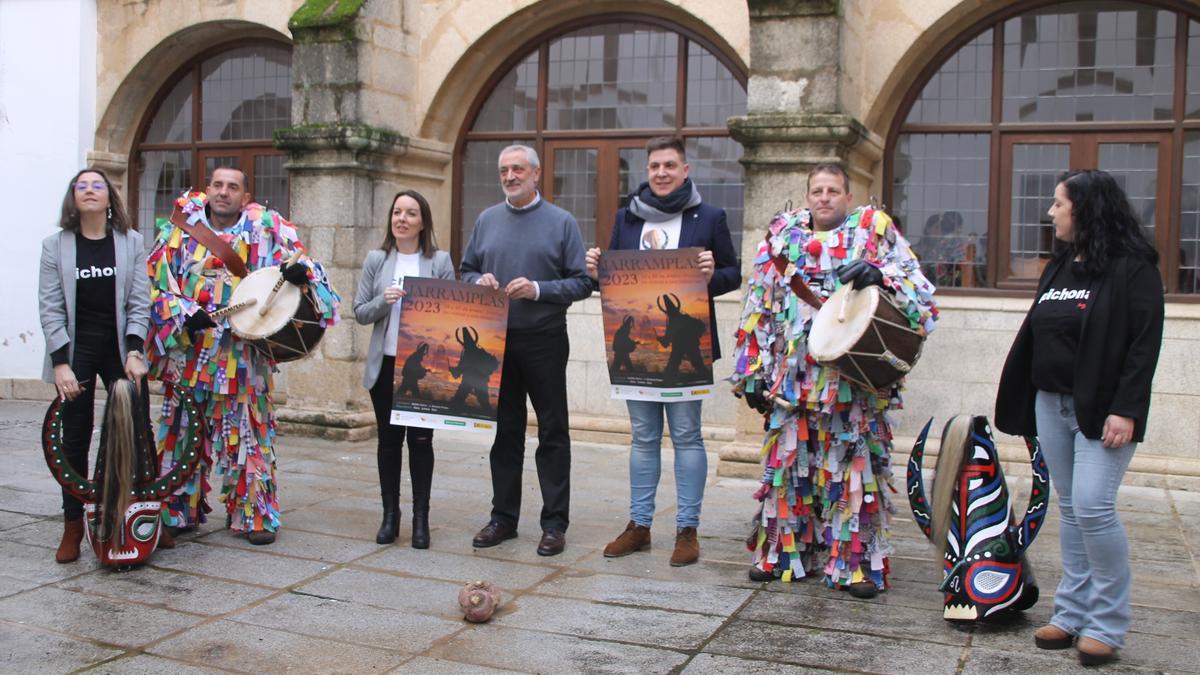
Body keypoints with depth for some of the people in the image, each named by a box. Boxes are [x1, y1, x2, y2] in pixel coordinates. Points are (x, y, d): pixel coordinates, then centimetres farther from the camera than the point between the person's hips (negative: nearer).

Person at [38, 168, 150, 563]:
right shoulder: (55, 245, 1)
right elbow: (50, 308, -3)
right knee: (74, 439, 6)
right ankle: (73, 525, 15)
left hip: (121, 349, 0)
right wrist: (60, 363, -10)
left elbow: (140, 303, -1)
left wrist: (134, 352, -11)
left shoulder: (131, 242, 2)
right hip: (75, 352, 0)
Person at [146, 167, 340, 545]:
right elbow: (158, 283, 2)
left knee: (247, 432, 3)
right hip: (188, 353, 1)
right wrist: (185, 315, -14)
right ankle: (179, 511, 21)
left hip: (242, 355, -1)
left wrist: (300, 270, -19)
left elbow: (298, 259, 4)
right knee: (184, 432, 8)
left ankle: (255, 514, 12)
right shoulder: (180, 232, 5)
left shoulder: (266, 229, 4)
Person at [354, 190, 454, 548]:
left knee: (421, 440, 2)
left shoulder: (440, 261, 1)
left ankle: (421, 518, 10)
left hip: (425, 365, -2)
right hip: (385, 364, 2)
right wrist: (383, 301, -14)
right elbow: (360, 312, 5)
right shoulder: (376, 260, 5)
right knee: (389, 439, 8)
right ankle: (390, 514, 18)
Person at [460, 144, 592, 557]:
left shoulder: (561, 223, -1)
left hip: (544, 341, -3)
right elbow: (466, 270, 16)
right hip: (496, 341, 4)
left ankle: (555, 523, 8)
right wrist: (479, 281, -6)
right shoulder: (487, 220, 10)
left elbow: (582, 283, -5)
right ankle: (504, 517, 20)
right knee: (505, 431, 11)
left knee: (553, 433, 2)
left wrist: (538, 289, -18)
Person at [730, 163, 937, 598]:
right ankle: (783, 551, 18)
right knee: (788, 459, 7)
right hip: (794, 375, 3)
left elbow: (916, 284, 0)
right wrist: (753, 371, 7)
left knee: (854, 461, -2)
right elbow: (759, 307, 12)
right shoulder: (783, 235, 13)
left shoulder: (874, 228, 7)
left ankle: (858, 562, 6)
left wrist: (880, 276, -21)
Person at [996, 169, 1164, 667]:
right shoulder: (1059, 267, 14)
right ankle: (1073, 612, 18)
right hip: (1052, 403, 7)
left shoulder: (1132, 267, -8)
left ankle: (1107, 624, 2)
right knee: (1070, 509, 10)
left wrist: (1125, 410, -20)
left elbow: (1145, 343, -14)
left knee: (1093, 506, -12)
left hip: (1101, 410, -7)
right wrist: (1024, 400, 14)